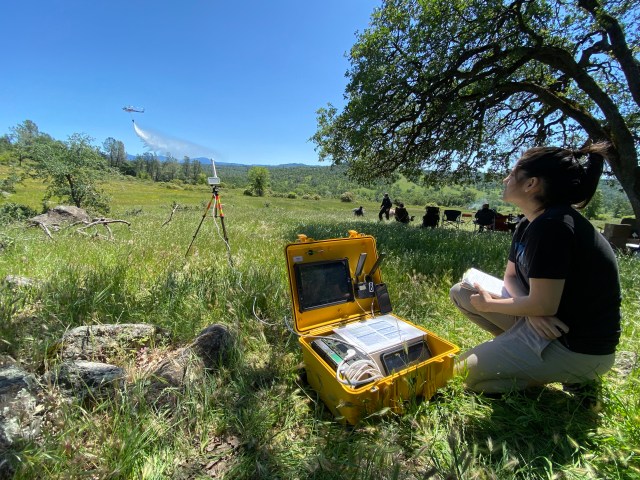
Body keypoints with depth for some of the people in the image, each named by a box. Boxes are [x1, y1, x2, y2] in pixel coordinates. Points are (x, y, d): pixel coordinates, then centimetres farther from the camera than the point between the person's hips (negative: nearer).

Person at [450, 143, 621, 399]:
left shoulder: (552, 226, -26)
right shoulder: (527, 225, 4)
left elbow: (542, 305, -25)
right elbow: (510, 276, 10)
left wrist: (488, 304, -10)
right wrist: (530, 310, -10)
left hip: (579, 347, -9)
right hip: (545, 324, 9)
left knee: (466, 374, -6)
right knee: (461, 292, 6)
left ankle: (572, 376, 3)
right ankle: (521, 348, 7)